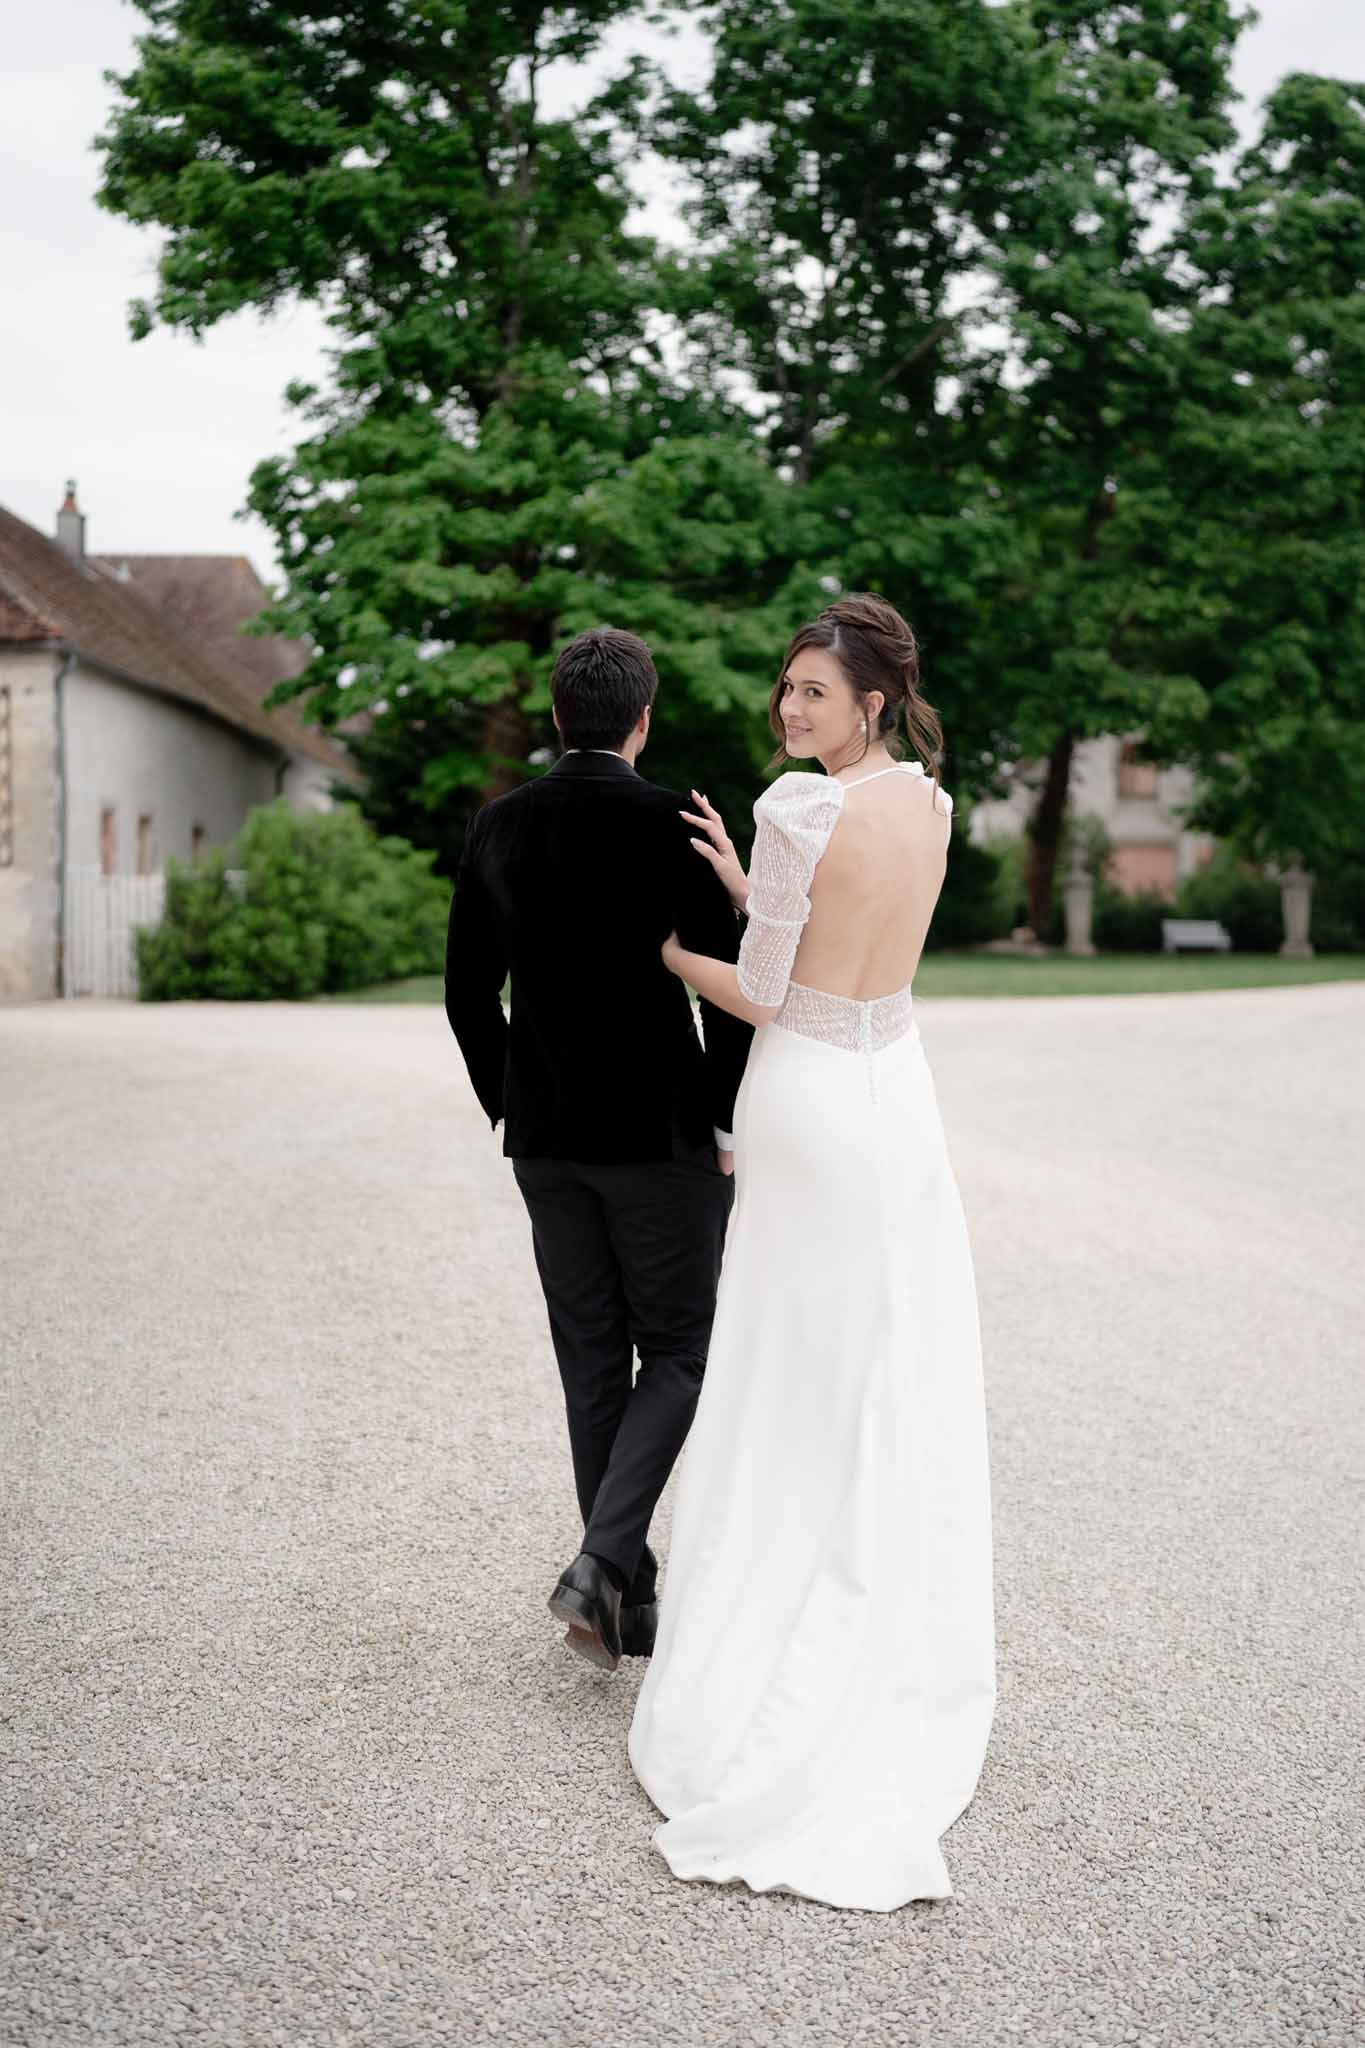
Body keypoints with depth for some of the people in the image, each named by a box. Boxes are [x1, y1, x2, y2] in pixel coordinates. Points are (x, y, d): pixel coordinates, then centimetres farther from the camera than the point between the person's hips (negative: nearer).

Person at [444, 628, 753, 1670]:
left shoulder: (498, 826, 2)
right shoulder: (676, 824, -11)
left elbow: (469, 991, 6)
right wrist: (724, 1123, -2)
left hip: (546, 1140, 5)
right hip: (660, 1133, -4)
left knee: (593, 1364, 13)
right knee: (679, 1352, 8)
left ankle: (629, 1599, 19)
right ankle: (605, 1562, -8)